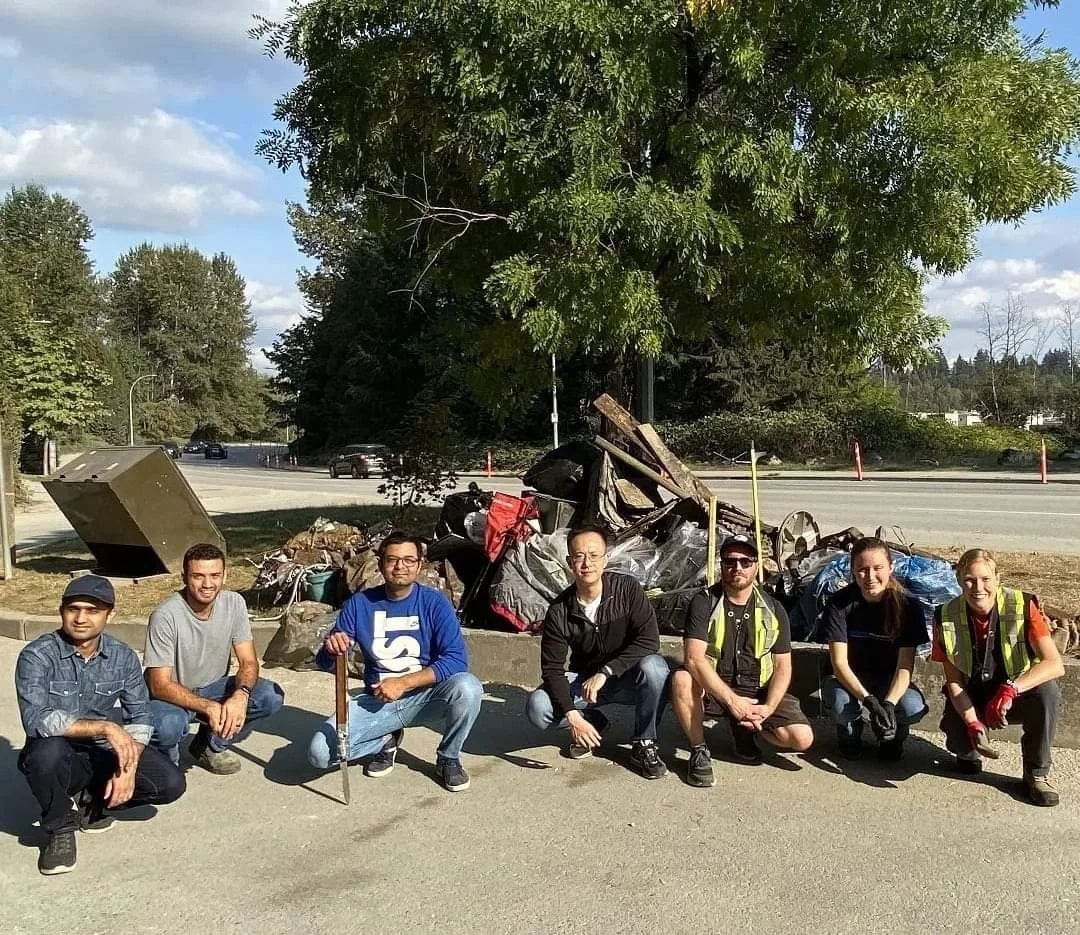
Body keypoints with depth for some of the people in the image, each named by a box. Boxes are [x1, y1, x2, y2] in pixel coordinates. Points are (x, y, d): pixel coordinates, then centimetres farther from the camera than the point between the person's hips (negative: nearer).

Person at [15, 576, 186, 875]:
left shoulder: (123, 657, -5)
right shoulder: (37, 656, -17)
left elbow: (139, 719, -4)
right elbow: (36, 720, -30)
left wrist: (127, 769, -21)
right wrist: (105, 727, -34)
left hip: (105, 753, 3)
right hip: (60, 758, -3)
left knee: (171, 784, -16)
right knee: (47, 751, -38)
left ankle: (94, 798, 12)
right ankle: (60, 828, -8)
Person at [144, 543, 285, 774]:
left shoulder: (234, 603, -11)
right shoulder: (166, 615, -25)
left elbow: (248, 662, -10)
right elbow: (159, 685, -25)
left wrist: (241, 695, -33)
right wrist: (208, 707, -38)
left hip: (213, 687, 5)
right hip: (172, 694, -5)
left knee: (272, 696, -20)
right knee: (167, 726, -39)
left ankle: (211, 746, 5)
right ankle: (166, 756, 1)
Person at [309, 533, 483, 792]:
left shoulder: (434, 602, -8)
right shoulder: (360, 604, -3)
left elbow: (456, 659, -18)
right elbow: (325, 663, -2)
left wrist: (404, 683, -25)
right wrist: (332, 649, -27)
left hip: (426, 697, -1)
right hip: (377, 701, 2)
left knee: (467, 687, -33)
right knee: (320, 753, -20)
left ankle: (448, 758, -3)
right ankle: (387, 740, 12)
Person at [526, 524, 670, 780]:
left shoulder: (627, 589, -16)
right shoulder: (560, 611, -13)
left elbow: (649, 640, -22)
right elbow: (552, 668, -11)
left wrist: (605, 672, -29)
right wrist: (572, 715, -25)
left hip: (626, 680, -2)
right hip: (582, 681, 2)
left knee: (653, 666, -35)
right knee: (537, 707, -24)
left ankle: (644, 744, -12)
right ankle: (594, 723, 8)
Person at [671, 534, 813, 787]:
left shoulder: (773, 610, 0)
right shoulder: (704, 602, -10)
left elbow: (782, 667, 0)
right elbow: (694, 658, -22)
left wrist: (768, 707, -18)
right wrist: (732, 700, -30)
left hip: (757, 690, 3)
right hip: (713, 685, -2)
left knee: (802, 739, -17)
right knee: (682, 680, -35)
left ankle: (745, 728, 14)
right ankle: (699, 751, -12)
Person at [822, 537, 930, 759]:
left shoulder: (908, 606, -14)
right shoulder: (839, 603, -16)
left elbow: (904, 666, -18)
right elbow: (839, 663, -21)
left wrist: (889, 702, -37)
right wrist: (868, 700, -37)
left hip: (890, 680, 1)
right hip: (849, 679, -1)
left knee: (913, 708, -31)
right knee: (841, 705, -35)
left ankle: (890, 735, 6)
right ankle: (850, 732, 4)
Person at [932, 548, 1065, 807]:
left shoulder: (1023, 607, -19)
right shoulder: (946, 617, -14)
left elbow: (1055, 664, -27)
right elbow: (954, 681, -10)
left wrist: (1009, 689, -41)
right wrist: (972, 723, -26)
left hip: (1017, 697, -1)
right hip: (971, 701, 1)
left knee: (1047, 691, -33)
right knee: (959, 742, -27)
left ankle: (1036, 773, -10)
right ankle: (970, 752, 16)